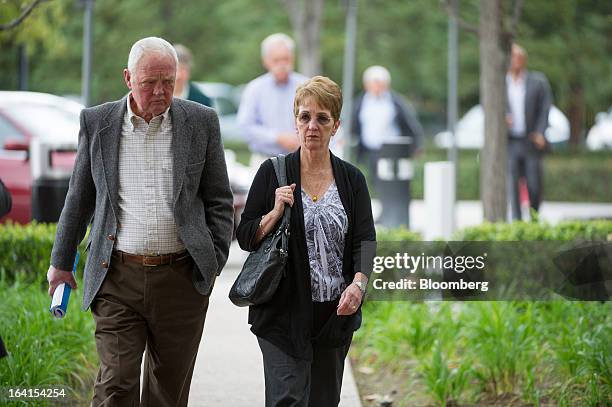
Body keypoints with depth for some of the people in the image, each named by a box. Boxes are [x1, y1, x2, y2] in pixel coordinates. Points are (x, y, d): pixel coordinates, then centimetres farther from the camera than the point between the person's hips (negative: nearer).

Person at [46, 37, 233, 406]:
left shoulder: (201, 122, 3)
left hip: (181, 278, 1)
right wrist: (61, 262, 17)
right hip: (118, 278, -1)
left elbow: (219, 200, 8)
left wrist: (214, 264, 2)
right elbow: (79, 199, 13)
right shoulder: (97, 123, 4)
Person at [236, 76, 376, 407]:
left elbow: (364, 242, -2)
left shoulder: (351, 180, 6)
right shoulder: (273, 172, 1)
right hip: (284, 313, -3)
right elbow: (246, 238, 2)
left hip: (335, 314, 3)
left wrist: (358, 284, -20)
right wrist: (275, 213, -16)